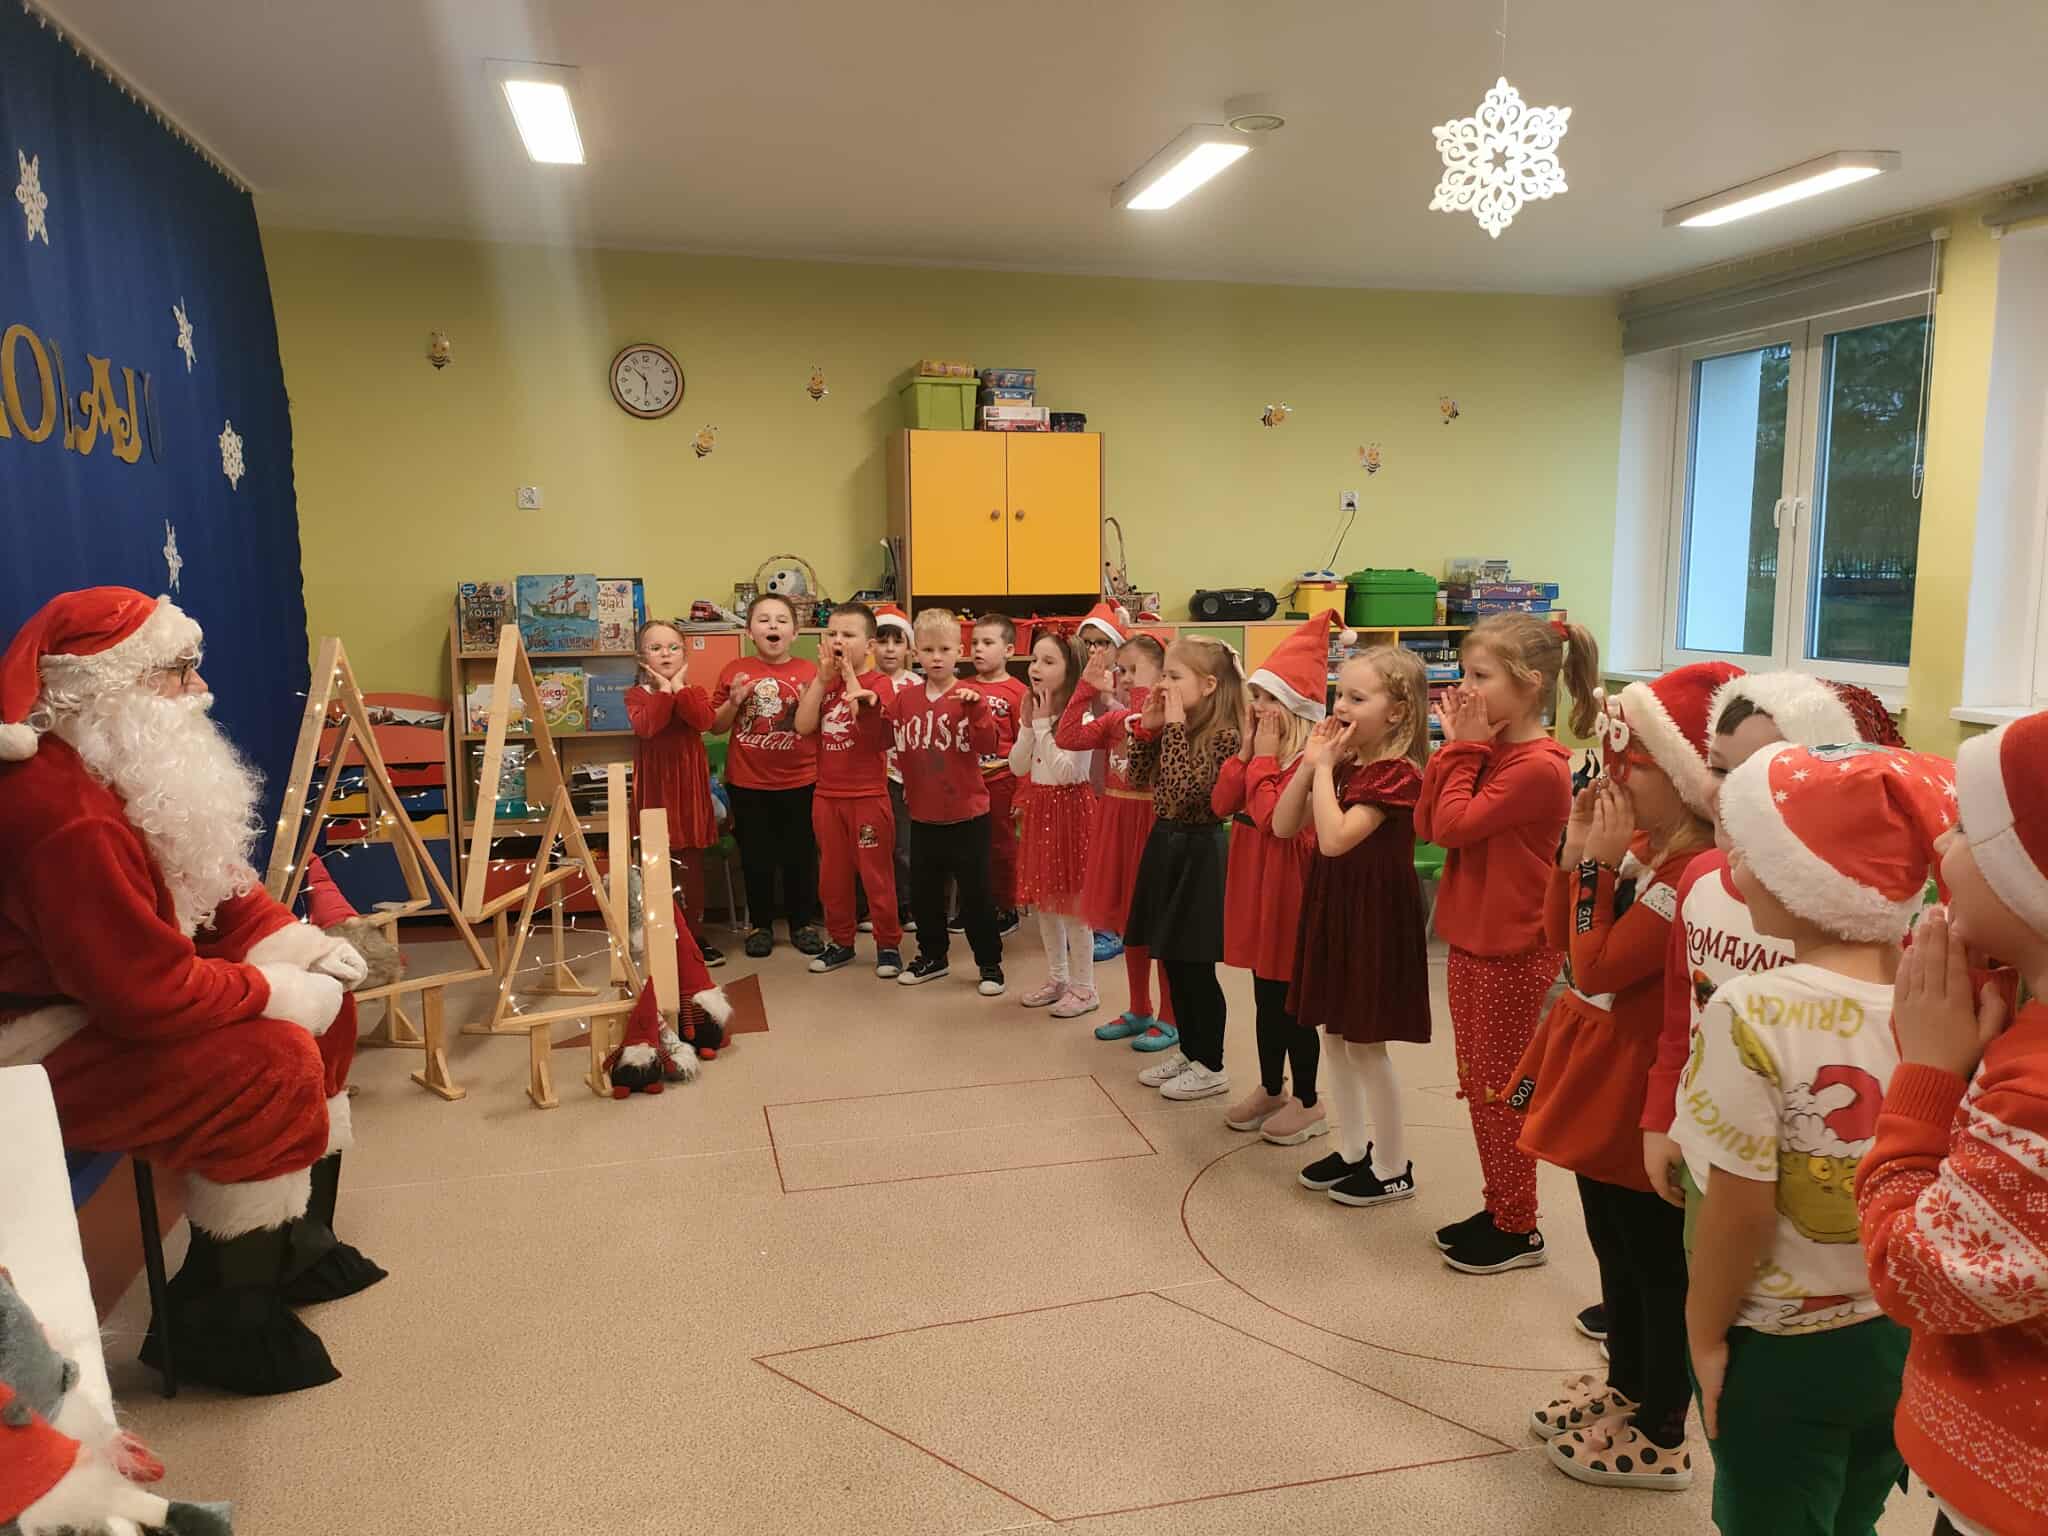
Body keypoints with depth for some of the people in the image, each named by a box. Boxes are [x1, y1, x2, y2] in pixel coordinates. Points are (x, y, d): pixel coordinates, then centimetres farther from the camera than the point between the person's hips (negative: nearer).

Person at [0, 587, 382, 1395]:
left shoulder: (125, 771, 3)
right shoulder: (67, 817, -31)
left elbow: (214, 879, 12)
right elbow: (149, 992, -33)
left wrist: (284, 941, -3)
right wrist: (276, 990, -20)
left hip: (107, 997, 11)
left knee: (324, 1001, 7)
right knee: (274, 1062, -25)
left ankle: (299, 1240, 19)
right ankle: (219, 1319, -6)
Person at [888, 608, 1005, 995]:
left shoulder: (970, 698, -9)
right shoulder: (904, 698, 2)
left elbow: (988, 745, -19)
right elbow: (894, 745, 11)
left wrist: (976, 709, -31)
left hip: (967, 814, -4)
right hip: (923, 815, 4)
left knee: (975, 893, 4)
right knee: (923, 892, 16)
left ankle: (990, 962, 18)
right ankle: (932, 955, 34)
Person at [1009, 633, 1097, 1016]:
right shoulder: (1035, 712, 8)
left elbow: (1066, 771, -23)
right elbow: (1018, 767, 6)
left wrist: (1043, 725, -19)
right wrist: (1029, 725, -6)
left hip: (1070, 805, -8)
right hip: (1039, 806, 8)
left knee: (1072, 900, -1)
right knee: (1043, 898, 15)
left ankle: (1084, 988, 10)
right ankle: (1056, 978, 28)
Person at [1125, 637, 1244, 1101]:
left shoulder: (1222, 735, -18)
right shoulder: (1177, 726, 6)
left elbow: (1185, 790, -28)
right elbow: (1139, 776, 10)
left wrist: (1175, 728, -25)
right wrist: (1148, 727, -1)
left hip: (1198, 852, -8)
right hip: (1166, 844, 9)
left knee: (1197, 968, 1)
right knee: (1173, 962, 16)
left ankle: (1210, 1066, 15)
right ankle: (1188, 1050, 30)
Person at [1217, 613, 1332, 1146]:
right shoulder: (1261, 748, 8)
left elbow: (1272, 819, -26)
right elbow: (1222, 804, 3)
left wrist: (1263, 758, -19)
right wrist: (1246, 750, -5)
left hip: (1288, 888, -8)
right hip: (1254, 884, 8)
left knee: (1291, 1002, 3)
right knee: (1264, 996, 18)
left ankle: (1307, 1101, 19)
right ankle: (1271, 1088, 32)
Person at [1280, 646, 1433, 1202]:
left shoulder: (1397, 773, -19)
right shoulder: (1344, 763, 5)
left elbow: (1334, 839, -30)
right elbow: (1283, 827, 3)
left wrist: (1324, 767, -22)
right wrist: (1310, 764, -6)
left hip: (1376, 915, -8)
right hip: (1333, 906, 8)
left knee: (1365, 1044, 2)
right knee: (1335, 1033, 16)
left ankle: (1393, 1168, 19)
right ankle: (1352, 1150, 31)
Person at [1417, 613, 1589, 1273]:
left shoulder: (1538, 766, -21)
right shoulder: (1489, 750, 7)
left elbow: (1454, 825, -24)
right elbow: (1426, 824, 2)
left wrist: (1466, 748, -14)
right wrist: (1457, 747, -3)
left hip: (1510, 952, -9)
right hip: (1472, 941, 9)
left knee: (1499, 1090, 5)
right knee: (1479, 1084, 18)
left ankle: (1516, 1225, 21)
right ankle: (1496, 1207, 32)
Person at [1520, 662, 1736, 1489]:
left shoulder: (1692, 876, -24)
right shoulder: (1638, 849, 5)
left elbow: (1597, 965, -24)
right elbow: (1562, 939, 9)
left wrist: (1599, 863, -22)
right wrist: (1577, 850, -1)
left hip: (1638, 1091, -10)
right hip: (1599, 1076, 10)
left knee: (1656, 1264, 7)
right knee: (1614, 1249, 23)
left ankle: (1661, 1437, 23)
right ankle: (1626, 1387, 42)